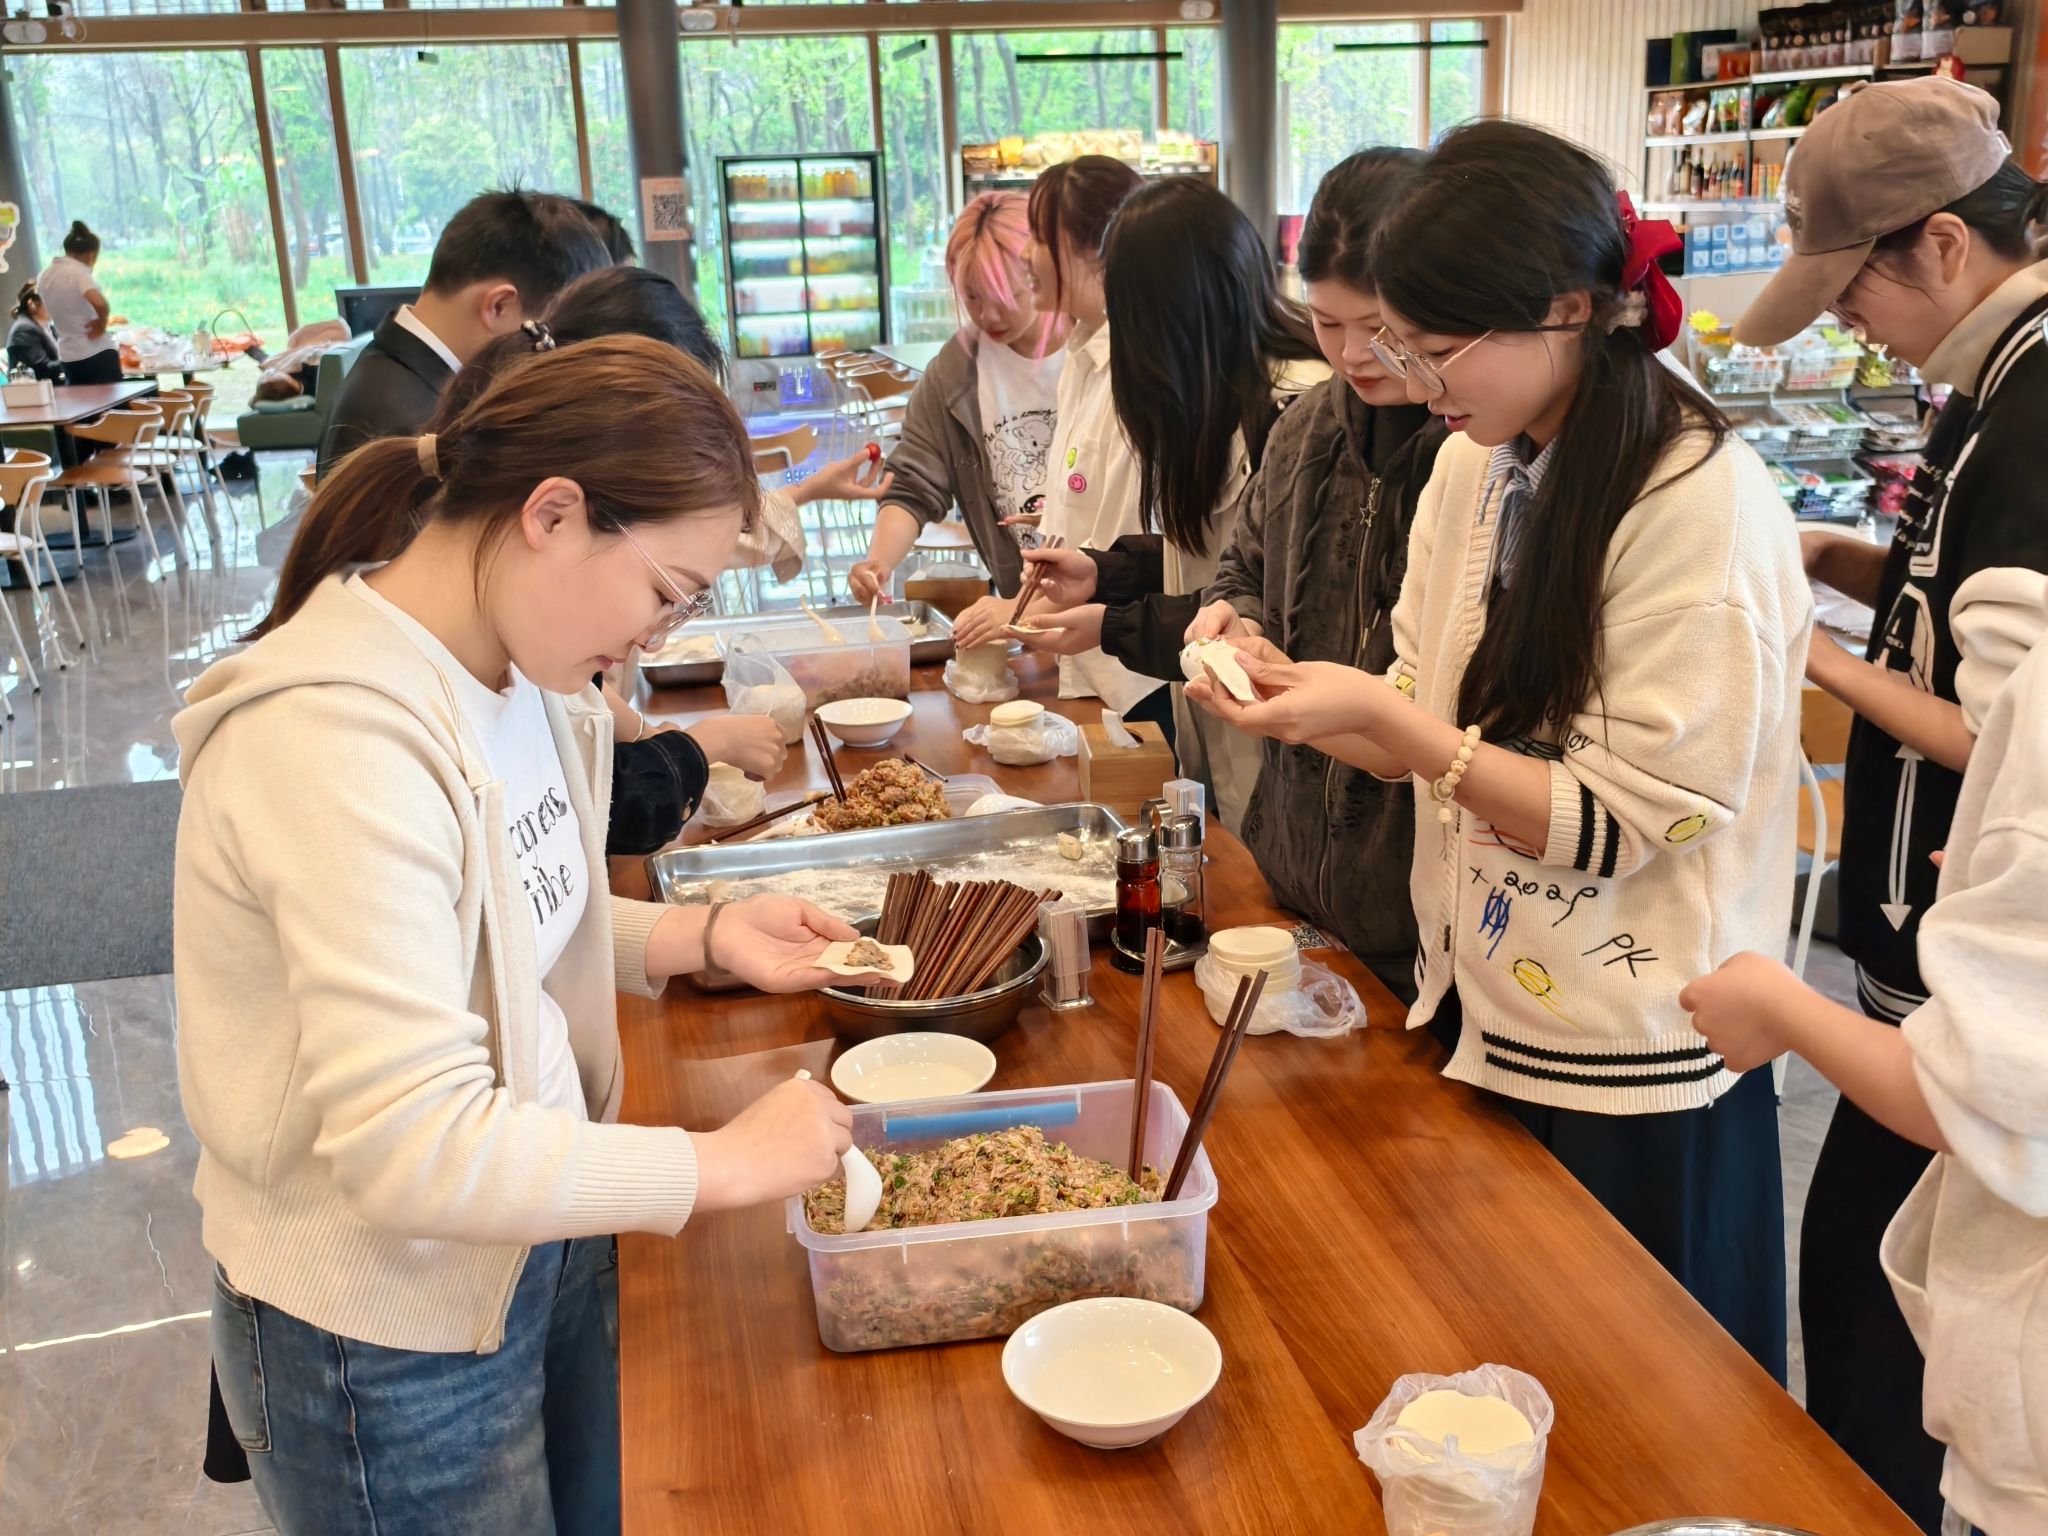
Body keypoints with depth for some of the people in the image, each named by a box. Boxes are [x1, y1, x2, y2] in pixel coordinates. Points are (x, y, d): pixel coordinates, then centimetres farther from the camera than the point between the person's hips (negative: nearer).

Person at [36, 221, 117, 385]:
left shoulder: (45, 276, 10)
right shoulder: (79, 272, -14)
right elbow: (100, 303, -32)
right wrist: (102, 324, -15)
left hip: (68, 357, 7)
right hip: (97, 354, -7)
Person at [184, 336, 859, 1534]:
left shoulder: (508, 671, -3)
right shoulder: (340, 736, -30)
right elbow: (414, 1143, -32)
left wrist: (703, 936, -3)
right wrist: (722, 1164, -23)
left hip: (541, 1241, 8)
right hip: (388, 1333, -8)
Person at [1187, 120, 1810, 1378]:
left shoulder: (1706, 504, -20)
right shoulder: (1473, 468, 2)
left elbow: (1623, 819, -20)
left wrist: (1380, 715, -25)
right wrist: (1298, 694, -11)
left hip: (1632, 1077, -6)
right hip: (1481, 1015, 7)